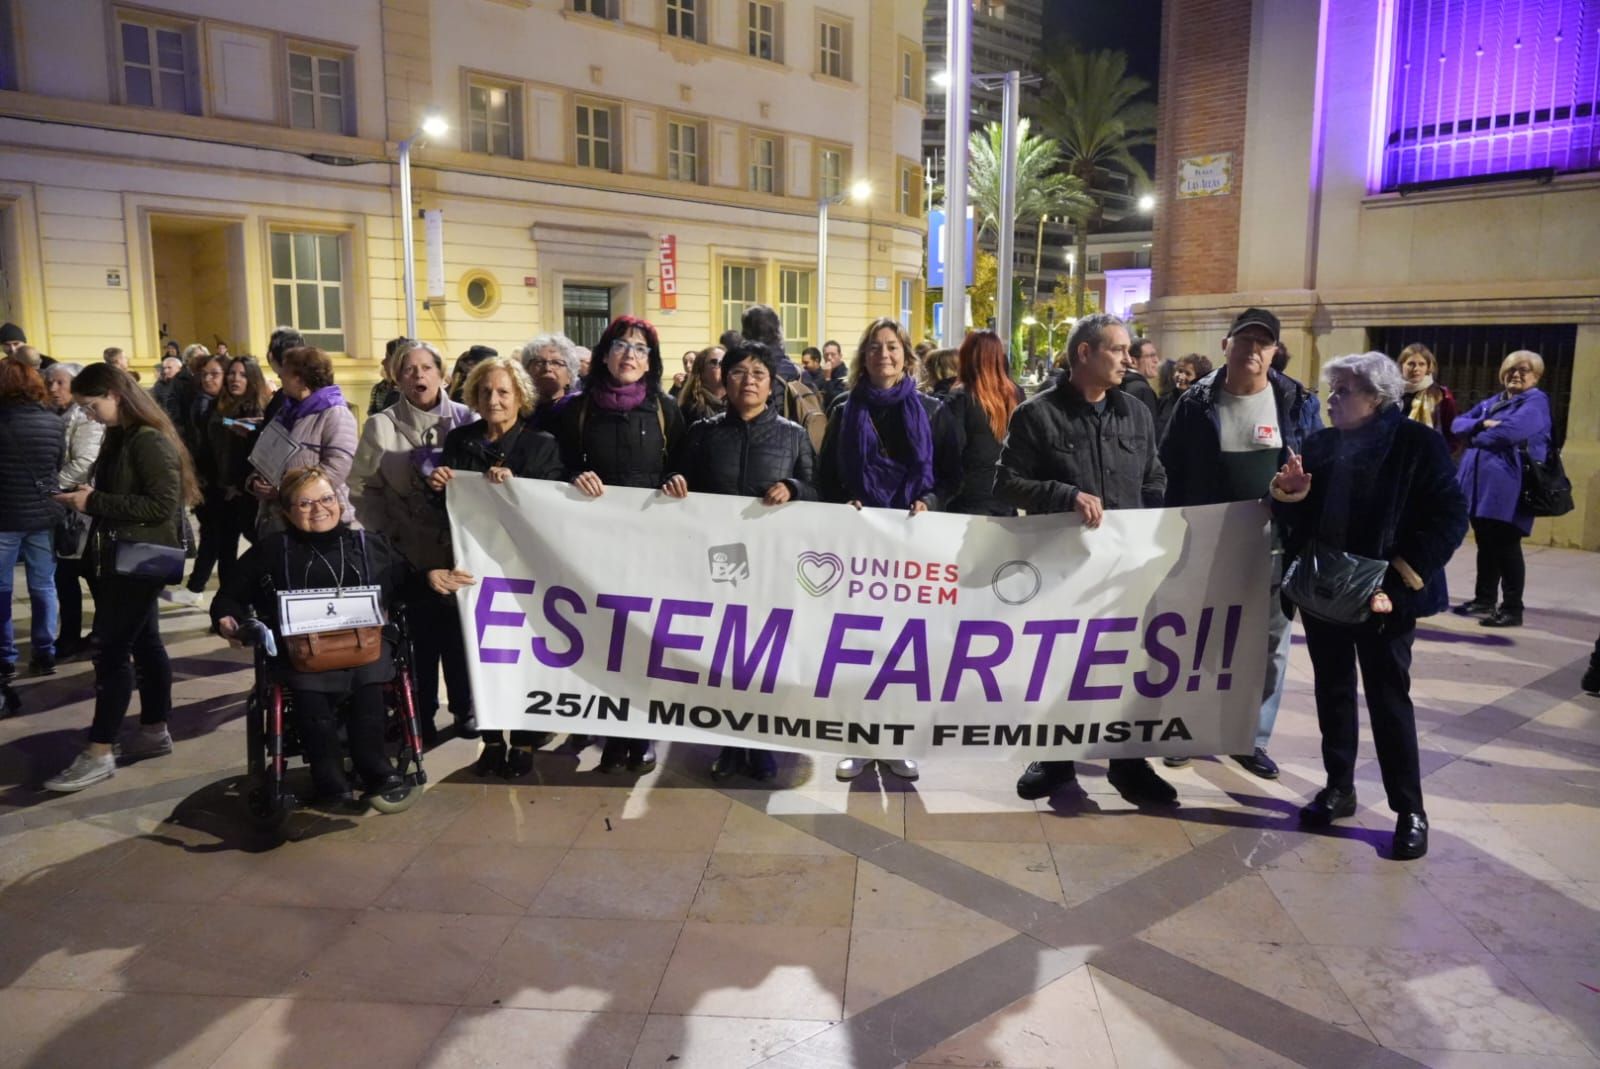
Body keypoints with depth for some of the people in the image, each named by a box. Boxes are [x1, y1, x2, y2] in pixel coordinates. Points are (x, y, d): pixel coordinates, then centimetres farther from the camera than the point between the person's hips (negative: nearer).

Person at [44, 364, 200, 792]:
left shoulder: (151, 441, -17)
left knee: (111, 650, -7)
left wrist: (94, 501, -22)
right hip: (120, 556, 9)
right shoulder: (120, 438, 11)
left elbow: (162, 505, -24)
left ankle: (99, 754, -2)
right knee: (143, 644, 14)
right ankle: (155, 731, 24)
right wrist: (83, 497, 5)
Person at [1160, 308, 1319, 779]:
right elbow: (1173, 471, 1)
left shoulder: (1298, 402, 0)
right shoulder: (1196, 402, -2)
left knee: (1269, 644, 9)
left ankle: (1253, 738, 24)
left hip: (1274, 546, 1)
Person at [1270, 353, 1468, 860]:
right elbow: (1298, 518, 12)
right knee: (1332, 690, 12)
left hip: (1382, 595, -4)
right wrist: (1288, 494, -11)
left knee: (1389, 697, 1)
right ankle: (1339, 786, 27)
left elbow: (1449, 520, -11)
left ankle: (1410, 809, 14)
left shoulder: (1418, 443, -7)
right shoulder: (1320, 444, 6)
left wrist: (1398, 584, -18)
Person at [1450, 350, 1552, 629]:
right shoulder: (1491, 402, 21)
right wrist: (1483, 424, -9)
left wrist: (1476, 437, -4)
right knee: (1485, 545, 14)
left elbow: (1510, 430, -21)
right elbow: (1458, 424, 11)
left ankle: (1513, 609, 2)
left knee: (1506, 548, -5)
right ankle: (1484, 599, 25)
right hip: (1479, 483, 7)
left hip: (1506, 488, -7)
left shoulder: (1536, 402, -3)